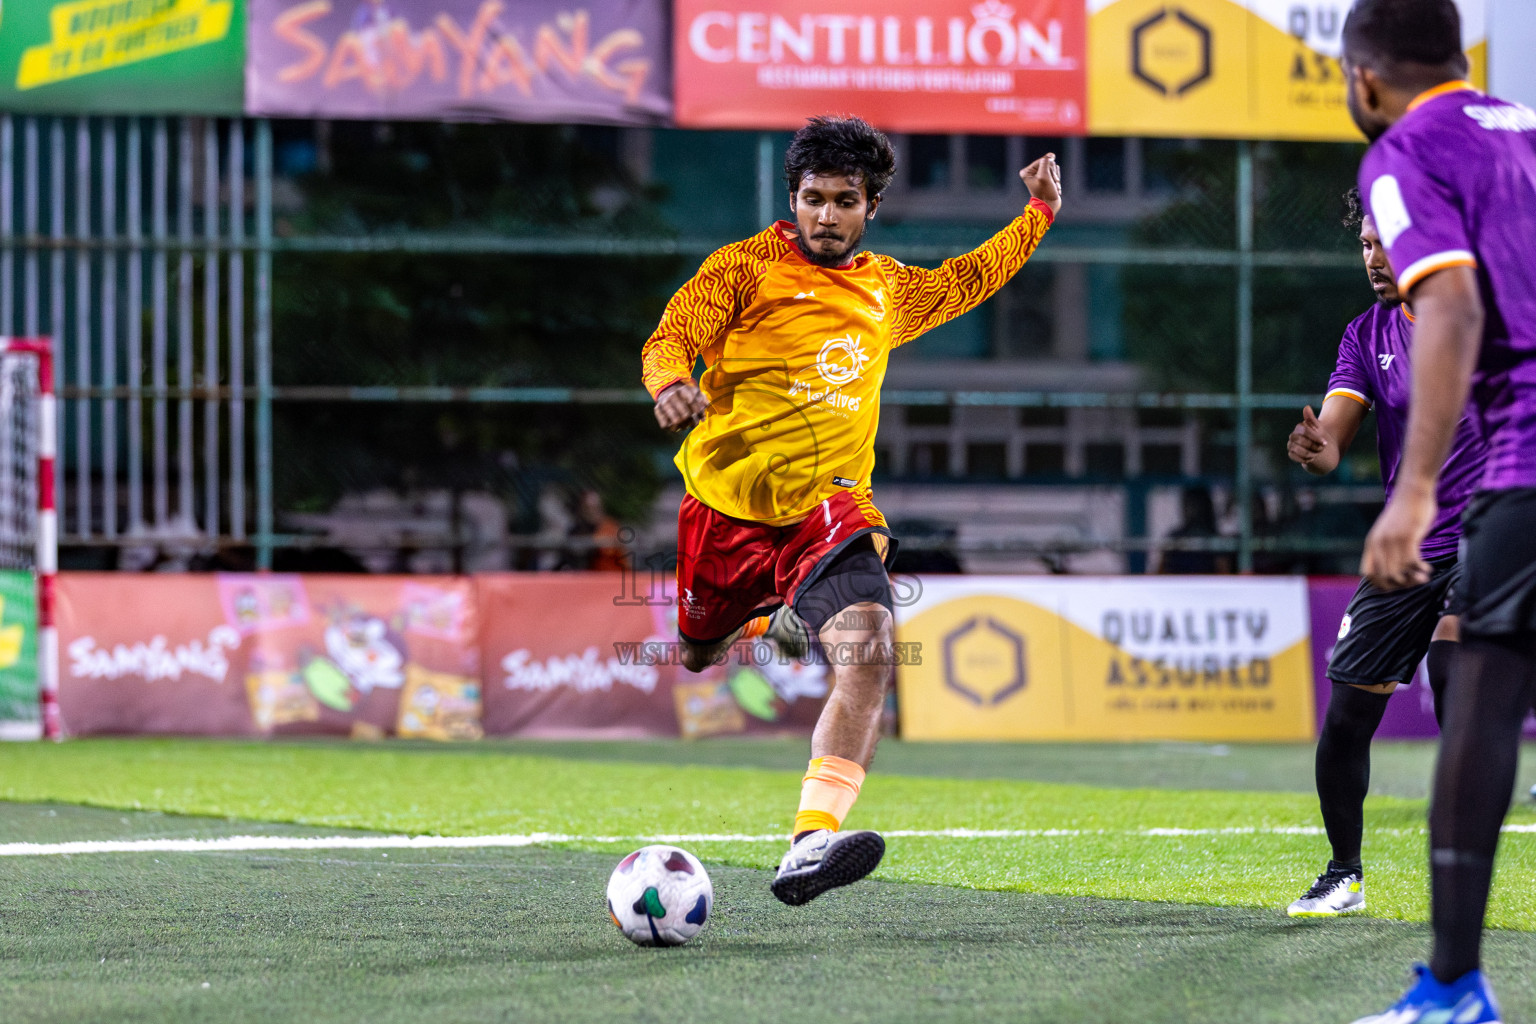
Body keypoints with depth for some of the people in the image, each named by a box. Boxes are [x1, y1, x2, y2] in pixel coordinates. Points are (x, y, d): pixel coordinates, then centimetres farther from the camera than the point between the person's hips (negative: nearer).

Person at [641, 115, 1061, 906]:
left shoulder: (887, 290, 16)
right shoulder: (748, 267, 0)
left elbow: (966, 281, 37)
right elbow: (671, 336, -12)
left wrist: (1038, 214, 35)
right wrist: (669, 382, -34)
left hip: (827, 510, 1)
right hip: (727, 501, -1)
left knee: (868, 649, -25)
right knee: (697, 654, 16)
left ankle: (811, 845, -33)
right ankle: (772, 620, 55)